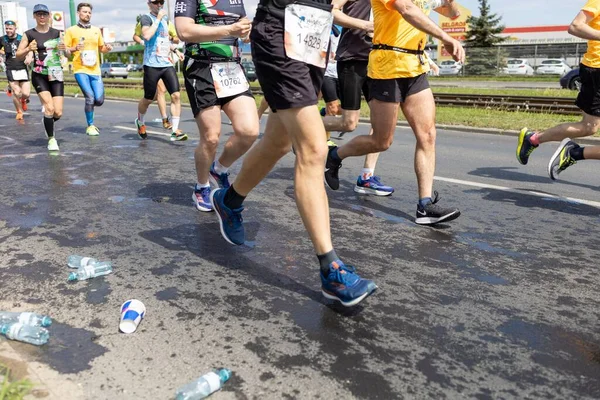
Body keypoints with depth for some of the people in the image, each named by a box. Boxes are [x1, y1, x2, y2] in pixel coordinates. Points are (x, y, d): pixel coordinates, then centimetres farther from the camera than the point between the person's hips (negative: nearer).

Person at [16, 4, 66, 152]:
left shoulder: (56, 33, 7)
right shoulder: (29, 34, -1)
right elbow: (18, 56, 2)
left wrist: (64, 49, -5)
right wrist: (28, 49, -17)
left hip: (56, 76, 2)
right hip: (39, 76, -2)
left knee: (58, 113, -6)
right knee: (50, 108, -18)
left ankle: (48, 121, 31)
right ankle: (51, 139, 1)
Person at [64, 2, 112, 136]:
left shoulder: (96, 30, 14)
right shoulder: (71, 30, 2)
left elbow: (101, 48, 23)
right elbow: (65, 50, 1)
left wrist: (107, 48, 0)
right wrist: (74, 48, -19)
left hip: (95, 70, 4)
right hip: (80, 70, -4)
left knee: (99, 100, -5)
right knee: (90, 98, -14)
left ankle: (88, 106, 31)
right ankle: (90, 126, 3)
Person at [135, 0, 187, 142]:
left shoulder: (165, 19, 18)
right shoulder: (146, 18, -3)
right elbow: (147, 35, -23)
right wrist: (158, 18, -16)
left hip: (167, 64, 5)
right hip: (152, 65, -5)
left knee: (176, 95, -12)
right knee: (148, 99, 6)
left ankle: (175, 131, -11)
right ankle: (140, 121, 35)